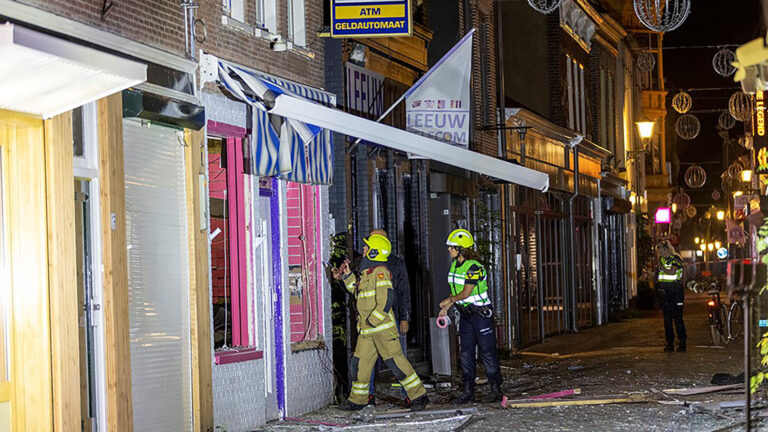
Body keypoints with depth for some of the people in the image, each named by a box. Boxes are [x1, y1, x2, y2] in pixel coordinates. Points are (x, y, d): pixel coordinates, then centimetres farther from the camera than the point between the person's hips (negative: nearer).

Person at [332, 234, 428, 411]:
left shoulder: (380, 272, -13)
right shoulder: (366, 271, 16)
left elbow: (386, 298, -22)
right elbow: (358, 292, 30)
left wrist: (372, 321, -21)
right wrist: (347, 276, 21)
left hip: (383, 327, -9)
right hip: (366, 330, 9)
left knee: (395, 361, -7)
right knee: (359, 363, 10)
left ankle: (419, 396, 0)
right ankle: (358, 400, 20)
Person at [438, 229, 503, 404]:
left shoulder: (474, 267, -20)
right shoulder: (455, 265, 7)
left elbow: (466, 293, -20)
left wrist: (448, 301, -6)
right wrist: (446, 308, 9)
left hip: (481, 313, -8)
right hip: (465, 314, 8)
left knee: (487, 352, -2)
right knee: (466, 353, 6)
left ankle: (496, 390, 6)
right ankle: (468, 391, 10)